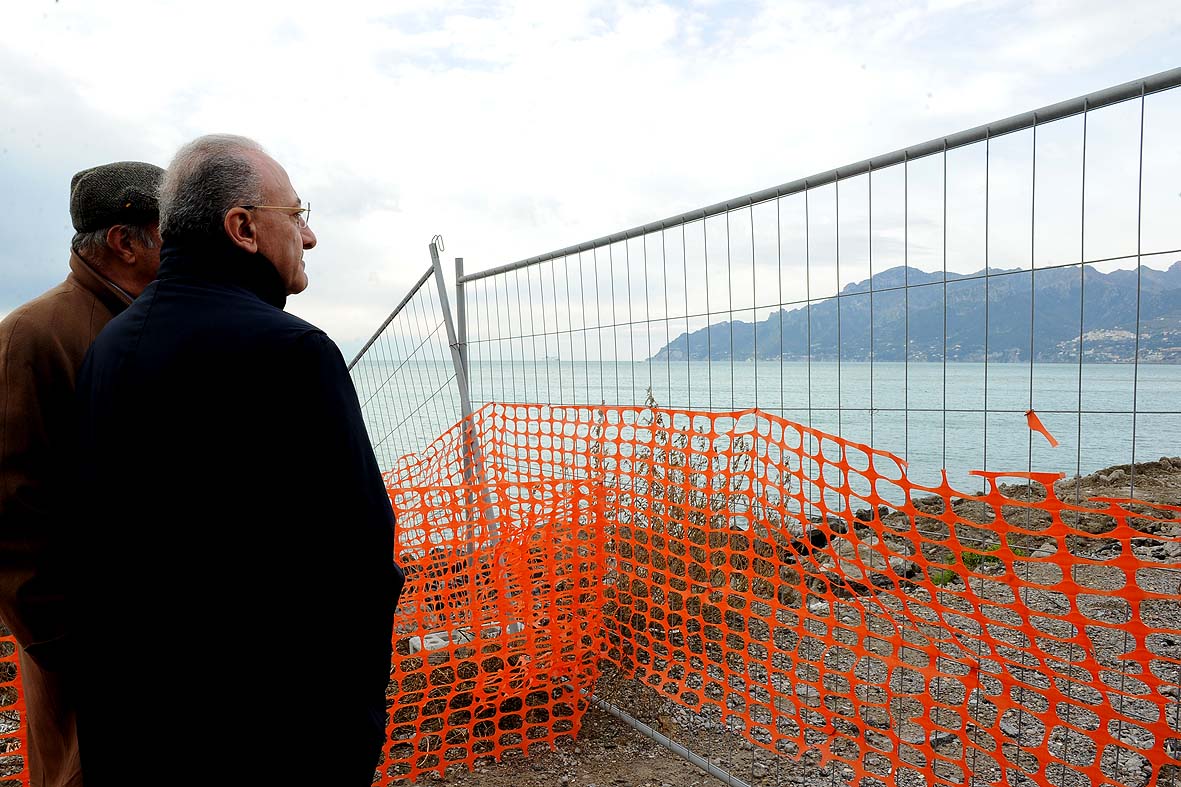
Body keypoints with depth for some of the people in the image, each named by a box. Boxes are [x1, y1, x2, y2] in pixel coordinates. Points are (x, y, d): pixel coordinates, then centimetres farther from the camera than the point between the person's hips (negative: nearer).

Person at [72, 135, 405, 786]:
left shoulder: (107, 344, 3)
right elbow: (357, 558, -24)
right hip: (273, 734, -8)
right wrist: (356, 731, -10)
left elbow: (91, 542, 8)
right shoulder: (290, 351, -22)